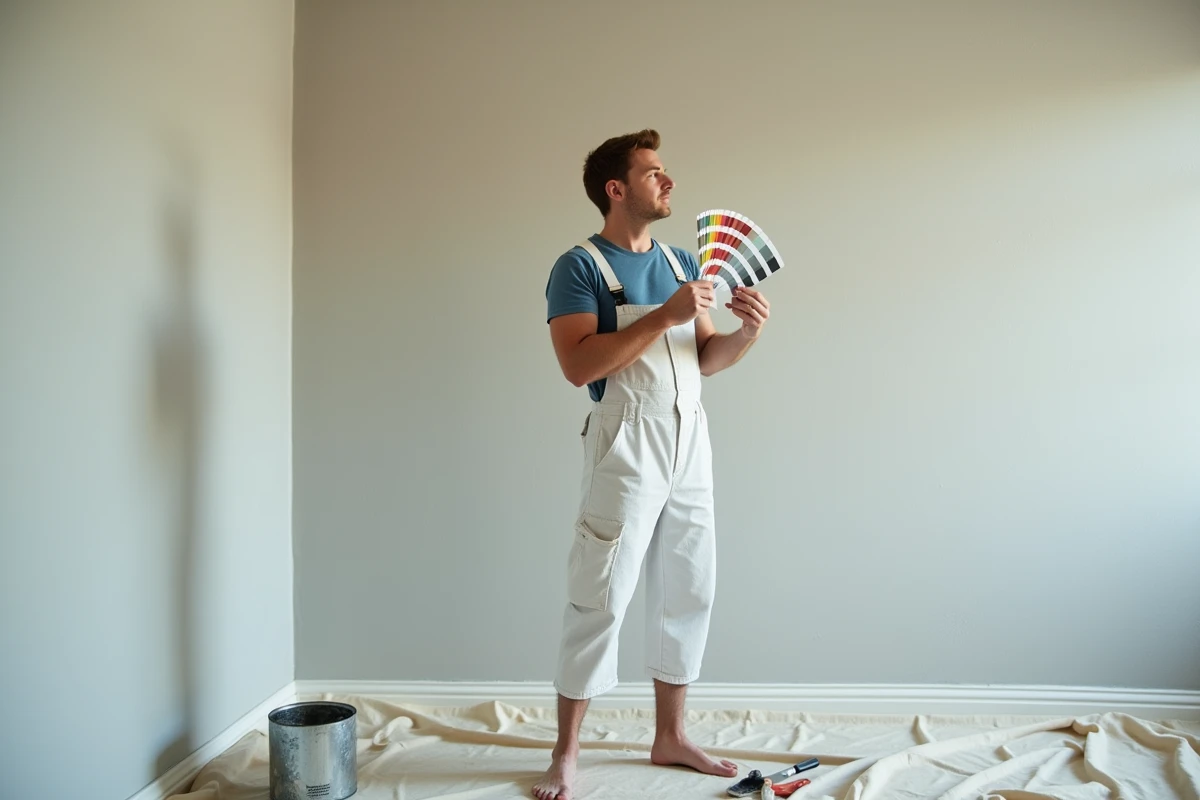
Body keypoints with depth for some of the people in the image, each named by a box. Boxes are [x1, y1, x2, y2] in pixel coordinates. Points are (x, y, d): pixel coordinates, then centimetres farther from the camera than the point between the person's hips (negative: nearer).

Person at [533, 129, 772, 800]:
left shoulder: (681, 262, 15)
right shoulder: (580, 267, -6)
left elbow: (705, 360, 15)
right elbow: (579, 365, -19)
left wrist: (748, 333, -4)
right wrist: (664, 315, -22)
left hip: (691, 443, 7)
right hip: (626, 446, -7)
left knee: (689, 592, 11)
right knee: (601, 598, -2)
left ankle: (670, 737, 26)